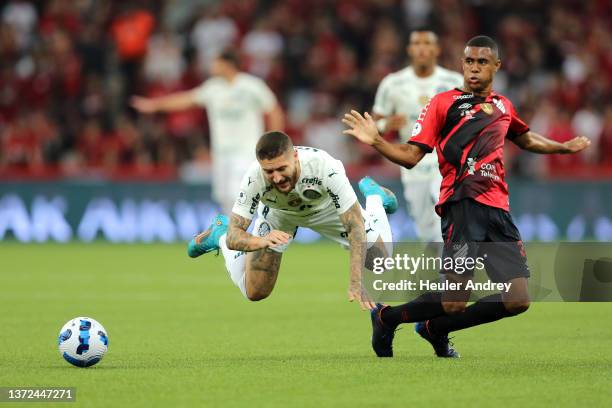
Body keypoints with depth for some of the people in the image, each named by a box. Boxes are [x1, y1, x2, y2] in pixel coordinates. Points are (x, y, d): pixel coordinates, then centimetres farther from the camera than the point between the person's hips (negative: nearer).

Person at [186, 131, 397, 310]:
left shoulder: (324, 167, -44)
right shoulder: (254, 178, -41)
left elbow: (355, 227, -39)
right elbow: (234, 237, -37)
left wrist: (356, 285, -48)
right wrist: (262, 241, -60)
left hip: (328, 207, 0)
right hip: (278, 213, 0)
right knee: (254, 292, 0)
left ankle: (373, 196, 35)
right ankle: (218, 233, 28)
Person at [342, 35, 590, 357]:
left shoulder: (502, 106, 21)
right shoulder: (443, 103, 4)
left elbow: (525, 138, 43)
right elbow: (411, 156, 0)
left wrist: (564, 147, 52)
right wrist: (375, 141, -16)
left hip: (498, 210, 6)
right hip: (463, 207, -6)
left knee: (516, 301, -3)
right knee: (455, 303, -19)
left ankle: (435, 327, 18)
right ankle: (387, 316, 9)